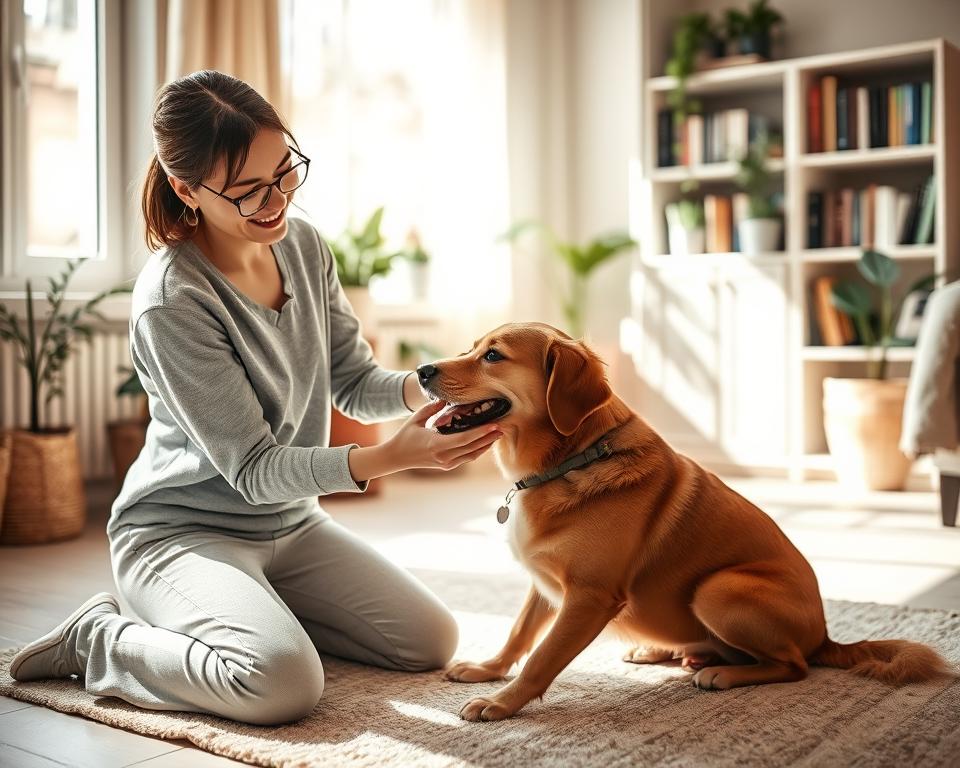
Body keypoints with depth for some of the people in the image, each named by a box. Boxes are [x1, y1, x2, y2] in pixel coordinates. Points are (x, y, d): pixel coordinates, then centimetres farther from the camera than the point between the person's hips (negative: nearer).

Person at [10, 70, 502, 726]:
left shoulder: (304, 245, -3)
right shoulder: (172, 304, -26)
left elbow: (353, 381, 2)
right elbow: (254, 470, -23)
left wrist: (421, 389, -21)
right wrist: (391, 457, -36)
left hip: (292, 524, 8)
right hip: (183, 532, -7)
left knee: (433, 642, 3)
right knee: (283, 683, -31)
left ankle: (255, 608, 19)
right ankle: (98, 641, -4)